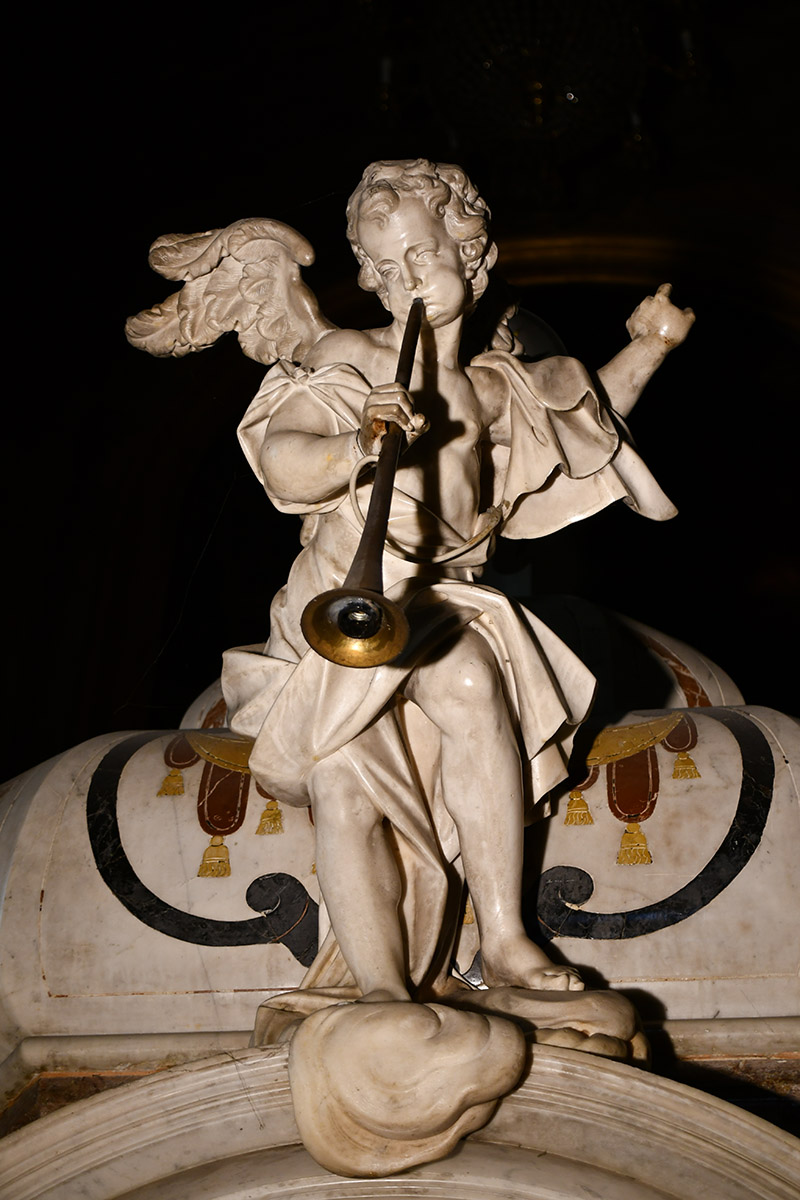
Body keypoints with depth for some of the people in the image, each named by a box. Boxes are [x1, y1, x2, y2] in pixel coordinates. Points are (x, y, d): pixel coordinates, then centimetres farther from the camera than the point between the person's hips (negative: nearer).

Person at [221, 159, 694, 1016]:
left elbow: (586, 412, 31)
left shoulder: (493, 387, 11)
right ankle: (383, 988, -24)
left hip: (439, 599, 3)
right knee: (341, 783, -26)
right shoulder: (350, 359, -4)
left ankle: (503, 943, -27)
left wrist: (648, 348, 18)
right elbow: (279, 461, -20)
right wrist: (357, 448, -40)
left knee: (474, 686, -31)